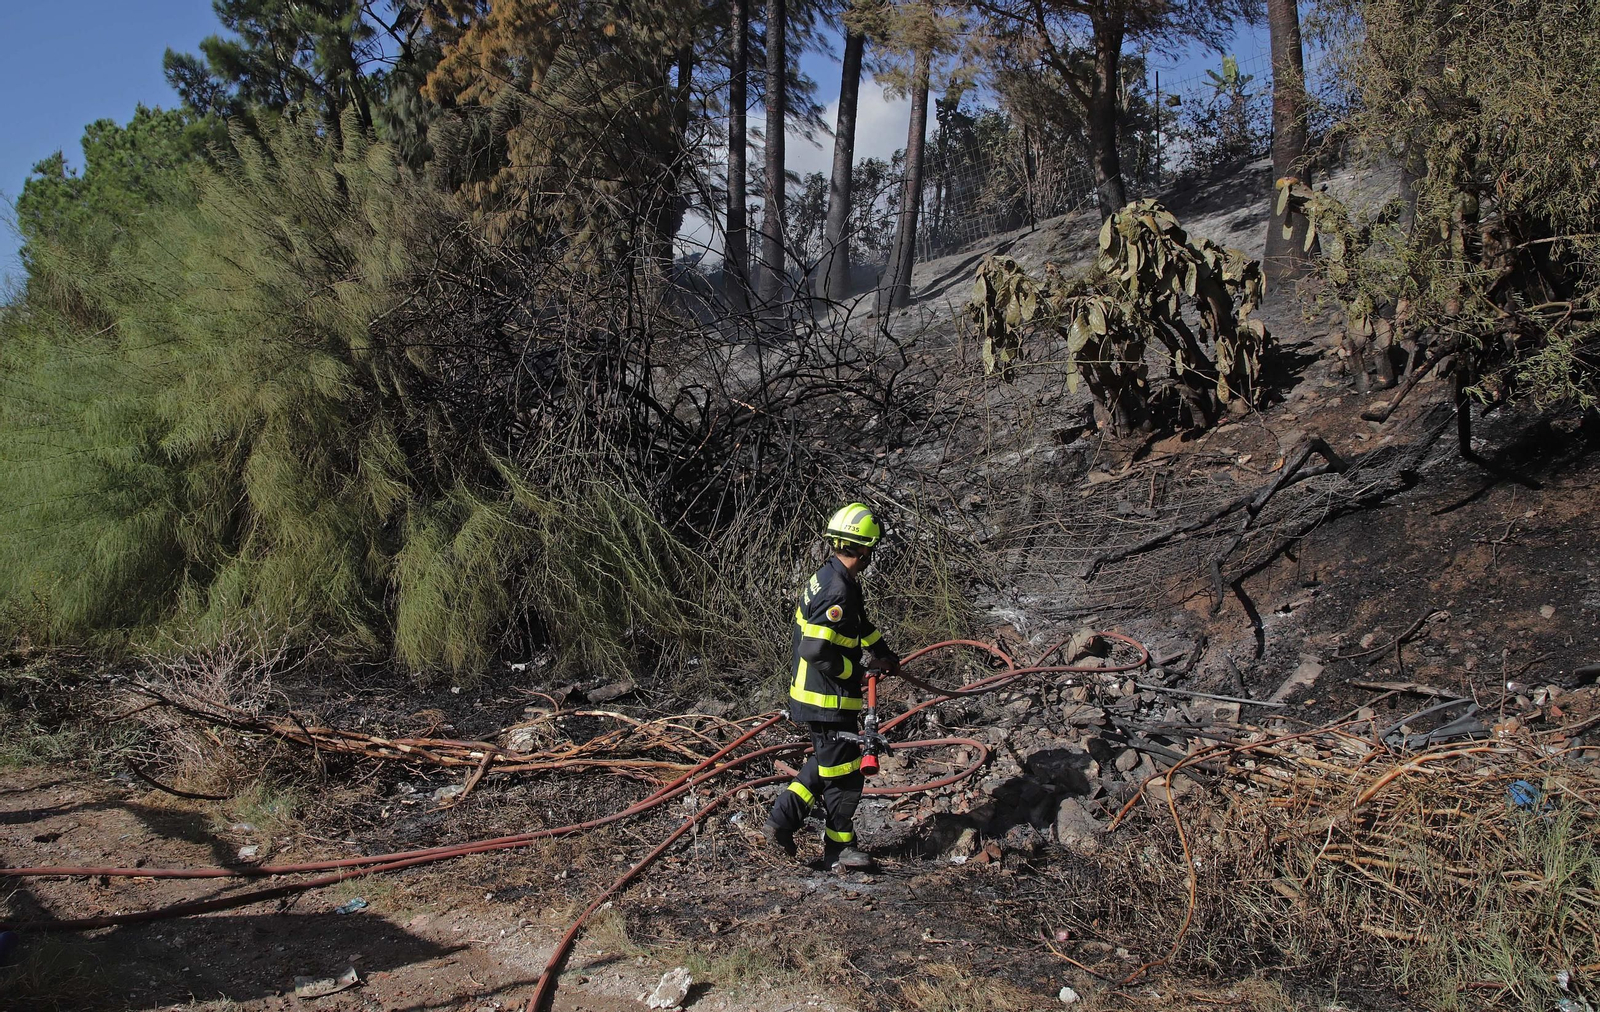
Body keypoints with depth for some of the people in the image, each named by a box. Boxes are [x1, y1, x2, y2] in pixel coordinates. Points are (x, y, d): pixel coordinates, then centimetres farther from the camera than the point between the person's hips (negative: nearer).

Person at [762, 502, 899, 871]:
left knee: (826, 762, 22)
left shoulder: (829, 578, 9)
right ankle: (839, 848, 17)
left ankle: (781, 821, 24)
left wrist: (886, 655, 34)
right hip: (828, 699, -10)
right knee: (844, 774, 4)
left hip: (813, 692, 10)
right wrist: (856, 671, -16)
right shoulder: (837, 591, -24)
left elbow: (861, 626, 25)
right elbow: (816, 650, -30)